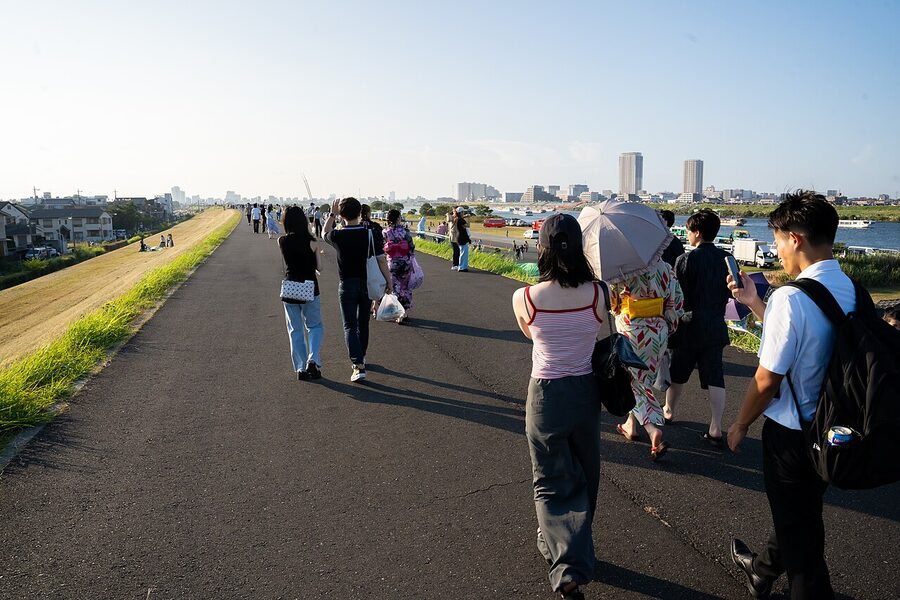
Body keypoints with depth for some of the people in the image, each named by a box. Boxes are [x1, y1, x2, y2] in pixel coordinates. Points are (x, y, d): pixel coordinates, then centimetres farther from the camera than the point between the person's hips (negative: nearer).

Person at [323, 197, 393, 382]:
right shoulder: (371, 234, -10)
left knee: (350, 326, 0)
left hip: (347, 285, -2)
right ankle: (361, 357, 36)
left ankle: (358, 365, -13)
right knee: (363, 323, 19)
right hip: (367, 284, 2)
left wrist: (332, 214, 18)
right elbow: (381, 260, -9)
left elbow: (324, 233, 13)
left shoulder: (338, 236, -11)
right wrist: (389, 281, -1)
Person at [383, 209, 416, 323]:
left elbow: (382, 249, -1)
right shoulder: (405, 230, -7)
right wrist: (411, 258, 5)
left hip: (392, 263, 0)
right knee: (406, 287, 13)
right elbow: (411, 246, -6)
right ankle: (406, 312, 17)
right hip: (406, 261, 0)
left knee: (396, 288, 7)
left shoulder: (385, 232, -4)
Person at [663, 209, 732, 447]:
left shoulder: (686, 259, -14)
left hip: (690, 326, -4)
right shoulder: (726, 258, 1)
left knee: (677, 373, 15)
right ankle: (716, 430, 5)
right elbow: (731, 292, 6)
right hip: (716, 326, 4)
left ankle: (669, 411, 35)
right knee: (715, 378, 5)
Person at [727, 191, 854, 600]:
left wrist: (741, 424, -6)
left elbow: (767, 380, -22)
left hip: (790, 433, -9)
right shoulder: (848, 289, -2)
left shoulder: (791, 297, -27)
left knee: (798, 530, 11)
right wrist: (753, 302, 12)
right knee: (800, 514, 28)